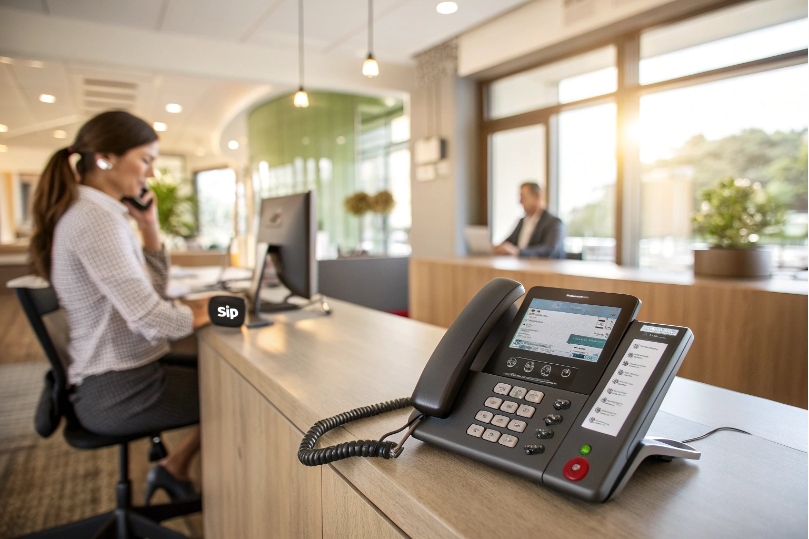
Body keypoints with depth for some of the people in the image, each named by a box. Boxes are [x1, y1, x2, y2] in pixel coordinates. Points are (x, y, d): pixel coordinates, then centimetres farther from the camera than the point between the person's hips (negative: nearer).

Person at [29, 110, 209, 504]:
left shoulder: (94, 211, 8)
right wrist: (204, 312, -11)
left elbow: (150, 292, 12)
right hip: (118, 392, -9)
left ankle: (175, 468, 20)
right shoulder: (96, 218, -23)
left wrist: (149, 228, 1)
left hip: (114, 376, 9)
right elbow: (151, 319, -29)